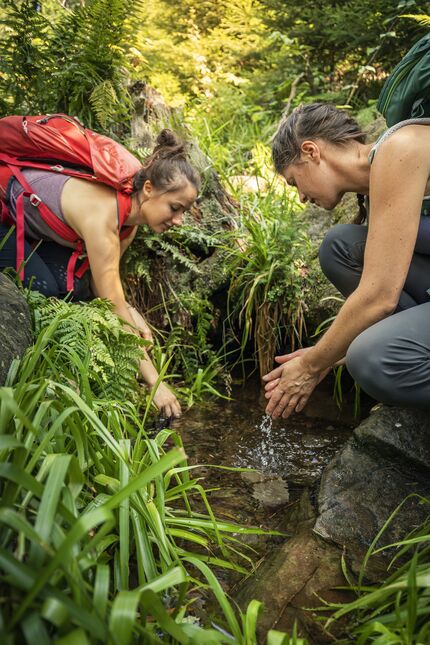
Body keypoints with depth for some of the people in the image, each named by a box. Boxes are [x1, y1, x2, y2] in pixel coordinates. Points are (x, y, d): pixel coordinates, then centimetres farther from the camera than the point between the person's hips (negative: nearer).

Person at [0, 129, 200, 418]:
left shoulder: (131, 213, -14)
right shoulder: (102, 214, -40)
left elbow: (102, 280, -7)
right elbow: (114, 309, -38)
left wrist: (131, 312, -27)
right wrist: (155, 381, -35)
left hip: (35, 224, 7)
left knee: (77, 286, -14)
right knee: (44, 289, -23)